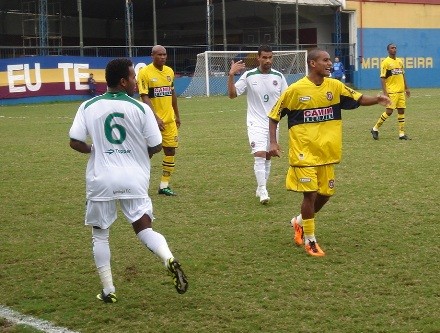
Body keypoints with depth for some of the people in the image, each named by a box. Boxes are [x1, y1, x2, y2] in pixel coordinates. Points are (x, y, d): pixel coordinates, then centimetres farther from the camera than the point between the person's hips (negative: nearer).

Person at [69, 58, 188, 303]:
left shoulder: (88, 107, -2)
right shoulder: (141, 108, -4)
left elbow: (75, 142, -4)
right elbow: (156, 146, -1)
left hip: (101, 180, 0)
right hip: (134, 179, 0)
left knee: (100, 234, 15)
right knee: (145, 229, 6)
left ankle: (108, 290, 14)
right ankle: (169, 259, -23)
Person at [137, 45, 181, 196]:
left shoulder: (169, 71, 8)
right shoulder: (145, 72, -11)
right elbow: (145, 98, -16)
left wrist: (177, 115, 20)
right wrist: (156, 118, -24)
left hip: (169, 119, 6)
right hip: (153, 120, -6)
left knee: (171, 150, 6)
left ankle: (164, 185, 15)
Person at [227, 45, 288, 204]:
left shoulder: (278, 76, 1)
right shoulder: (249, 76, -6)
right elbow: (232, 94, -8)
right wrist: (231, 75, -20)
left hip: (273, 123, 4)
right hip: (256, 123, -3)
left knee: (268, 157, 12)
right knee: (259, 155, -16)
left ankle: (261, 188, 25)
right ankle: (263, 191, -14)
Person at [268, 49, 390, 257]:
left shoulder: (334, 86, 1)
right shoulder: (295, 89, -11)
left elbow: (358, 99, 5)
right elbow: (274, 116, -2)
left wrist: (377, 100, -15)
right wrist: (273, 142, -10)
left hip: (327, 152, 5)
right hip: (304, 153, -5)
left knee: (325, 193, 10)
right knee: (310, 194, -6)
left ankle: (299, 222, 37)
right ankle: (310, 241, 10)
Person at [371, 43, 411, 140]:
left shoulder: (400, 61, 12)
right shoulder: (385, 62, -8)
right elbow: (382, 78, -11)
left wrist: (406, 88, 18)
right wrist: (385, 92, -18)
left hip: (401, 91, 7)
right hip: (391, 91, -7)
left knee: (401, 111, 5)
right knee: (389, 111, -9)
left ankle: (402, 133, 9)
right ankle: (375, 129, 5)